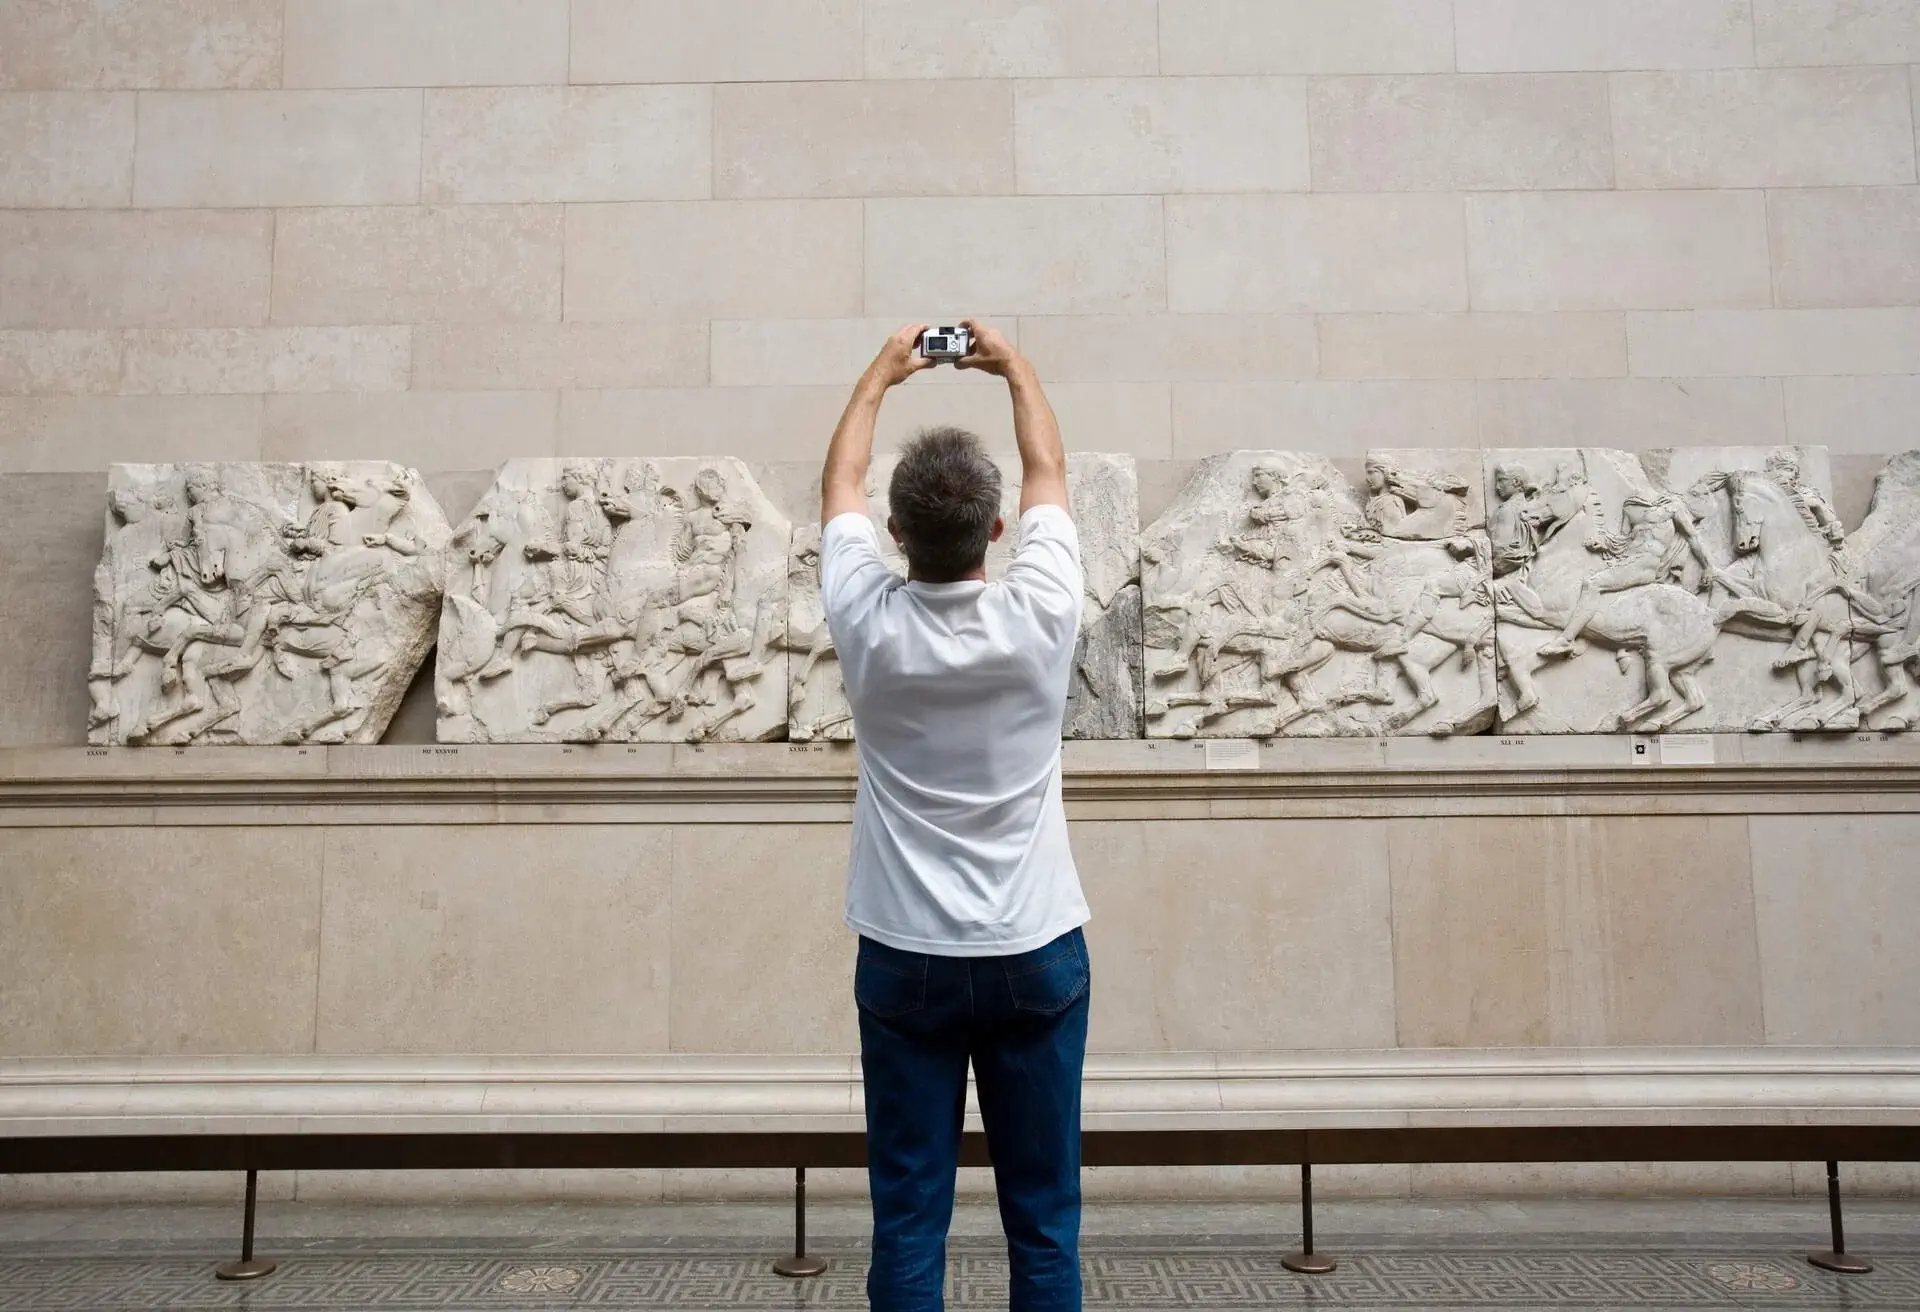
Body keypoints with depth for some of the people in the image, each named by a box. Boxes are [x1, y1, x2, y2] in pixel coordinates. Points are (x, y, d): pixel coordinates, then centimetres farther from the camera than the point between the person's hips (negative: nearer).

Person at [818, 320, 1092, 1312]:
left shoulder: (870, 624, -11)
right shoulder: (1038, 616, -12)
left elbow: (838, 487, 8)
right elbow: (1049, 473, 7)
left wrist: (879, 376, 23)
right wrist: (1014, 366, 23)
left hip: (905, 959, 0)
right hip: (1035, 953, 0)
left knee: (908, 1220, 9)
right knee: (1043, 1219, 10)